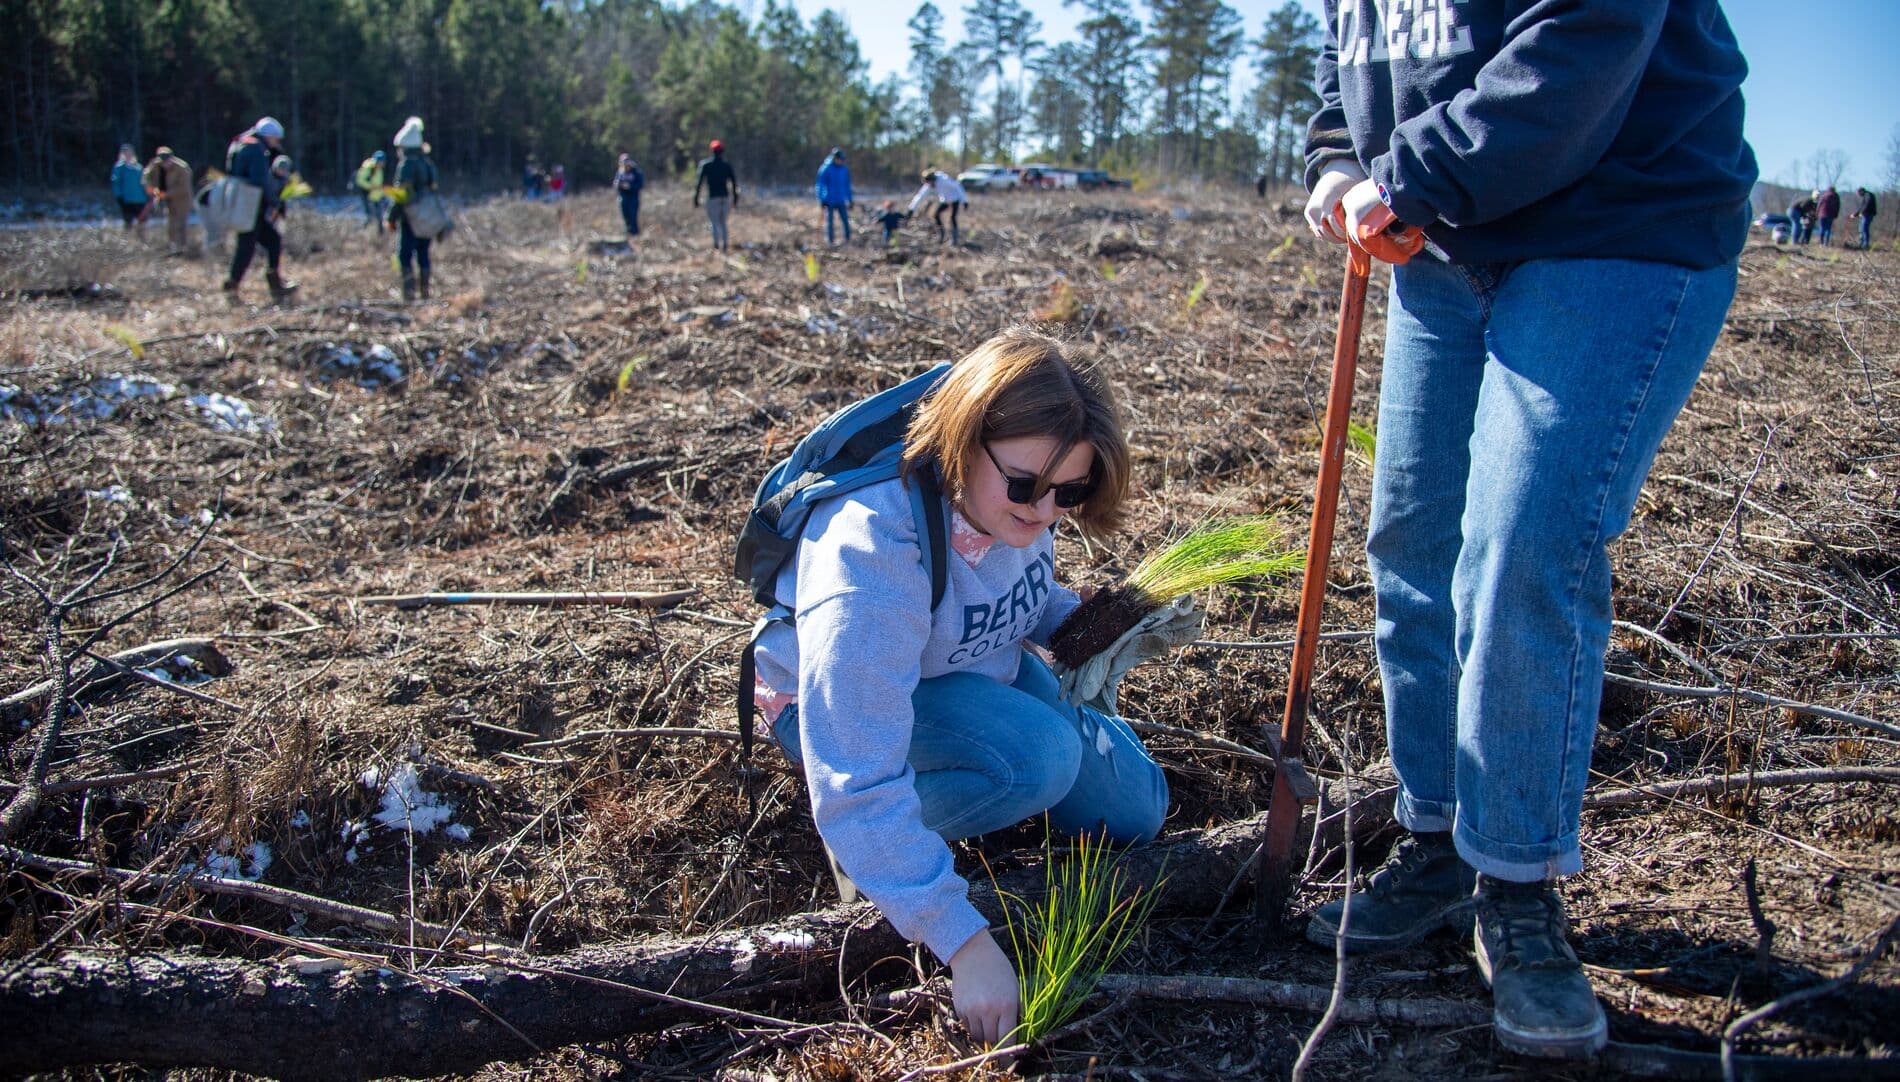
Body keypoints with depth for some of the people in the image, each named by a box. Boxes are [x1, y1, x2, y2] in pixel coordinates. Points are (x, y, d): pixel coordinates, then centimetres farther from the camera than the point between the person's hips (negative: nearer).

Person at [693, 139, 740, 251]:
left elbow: (699, 182, -5)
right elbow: (734, 182, 6)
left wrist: (696, 197, -2)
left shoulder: (705, 164, -1)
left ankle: (716, 245, -13)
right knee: (723, 222, 14)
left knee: (715, 222, -3)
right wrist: (735, 198, 13)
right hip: (725, 197, 3)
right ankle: (724, 245, 11)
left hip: (713, 198, -3)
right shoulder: (727, 165, 7)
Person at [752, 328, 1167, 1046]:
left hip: (973, 666, 7)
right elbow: (857, 785, -40)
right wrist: (964, 942, -39)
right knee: (1039, 756, -34)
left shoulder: (1014, 502, -17)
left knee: (1134, 814, 7)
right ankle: (860, 842, -8)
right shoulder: (873, 553, -39)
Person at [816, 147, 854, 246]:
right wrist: (821, 200, -9)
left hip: (841, 201, 4)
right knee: (829, 222, -3)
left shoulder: (845, 169, 8)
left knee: (846, 220, -1)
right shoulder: (826, 169, -6)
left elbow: (847, 186, 17)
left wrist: (850, 200, 16)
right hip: (829, 201, -4)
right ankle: (830, 242, 3)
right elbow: (820, 185, -4)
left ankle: (848, 241, 8)